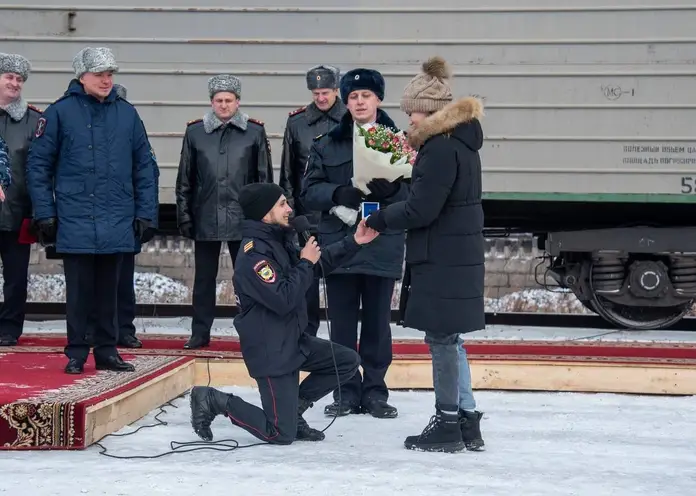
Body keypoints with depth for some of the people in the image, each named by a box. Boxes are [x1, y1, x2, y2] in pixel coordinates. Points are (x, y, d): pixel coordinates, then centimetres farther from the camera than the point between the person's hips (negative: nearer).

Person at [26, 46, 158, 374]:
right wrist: (45, 213, -4)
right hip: (75, 222, -2)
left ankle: (107, 351, 20)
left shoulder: (127, 114, 6)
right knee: (78, 291, 4)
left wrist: (145, 212, 5)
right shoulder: (60, 113, -2)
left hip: (117, 223, 2)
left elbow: (144, 167, 9)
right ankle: (76, 354, 14)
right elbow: (38, 165, 0)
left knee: (108, 290, 11)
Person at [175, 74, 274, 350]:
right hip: (206, 219, 1)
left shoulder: (255, 132, 2)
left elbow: (265, 178, 4)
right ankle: (200, 333, 17)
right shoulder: (195, 132, 5)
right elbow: (185, 180, 7)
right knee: (204, 278, 9)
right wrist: (184, 216, 3)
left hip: (243, 219, -1)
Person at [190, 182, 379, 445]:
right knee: (282, 435, -6)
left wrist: (354, 242, 7)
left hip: (293, 341, 9)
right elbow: (283, 300, -29)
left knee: (348, 361, 8)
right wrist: (305, 263, -18)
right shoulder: (254, 253, -24)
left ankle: (292, 408, 13)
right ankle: (214, 401, 7)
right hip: (270, 351, -9)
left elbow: (318, 262, 17)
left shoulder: (278, 240, 6)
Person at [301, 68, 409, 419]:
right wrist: (338, 193, -15)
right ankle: (346, 392, 14)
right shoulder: (327, 145, 10)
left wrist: (392, 189, -22)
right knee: (342, 323, 4)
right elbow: (309, 191, 4)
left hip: (382, 245, -1)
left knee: (377, 321, 4)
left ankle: (374, 391, 14)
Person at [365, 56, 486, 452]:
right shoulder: (459, 143, 13)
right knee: (448, 339, 16)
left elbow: (421, 210, -20)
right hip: (458, 256, 10)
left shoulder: (442, 149, -18)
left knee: (441, 338, -1)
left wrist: (381, 219, -6)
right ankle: (468, 422, 20)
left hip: (444, 260, -10)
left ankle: (448, 424, 6)